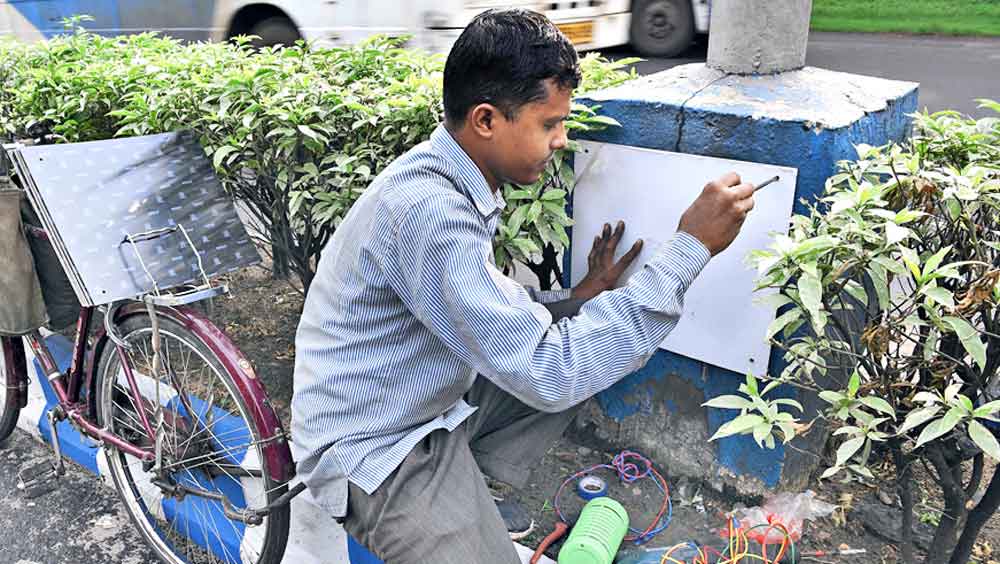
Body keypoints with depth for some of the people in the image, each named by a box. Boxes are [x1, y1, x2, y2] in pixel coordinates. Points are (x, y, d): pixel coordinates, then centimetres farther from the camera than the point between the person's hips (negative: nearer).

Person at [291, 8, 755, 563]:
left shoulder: (457, 181, 1)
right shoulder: (427, 209, -29)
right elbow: (549, 375, -31)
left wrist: (574, 298, 0)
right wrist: (689, 247, -28)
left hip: (435, 404, 9)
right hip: (375, 450, -9)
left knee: (581, 356, 11)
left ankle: (468, 501, 5)